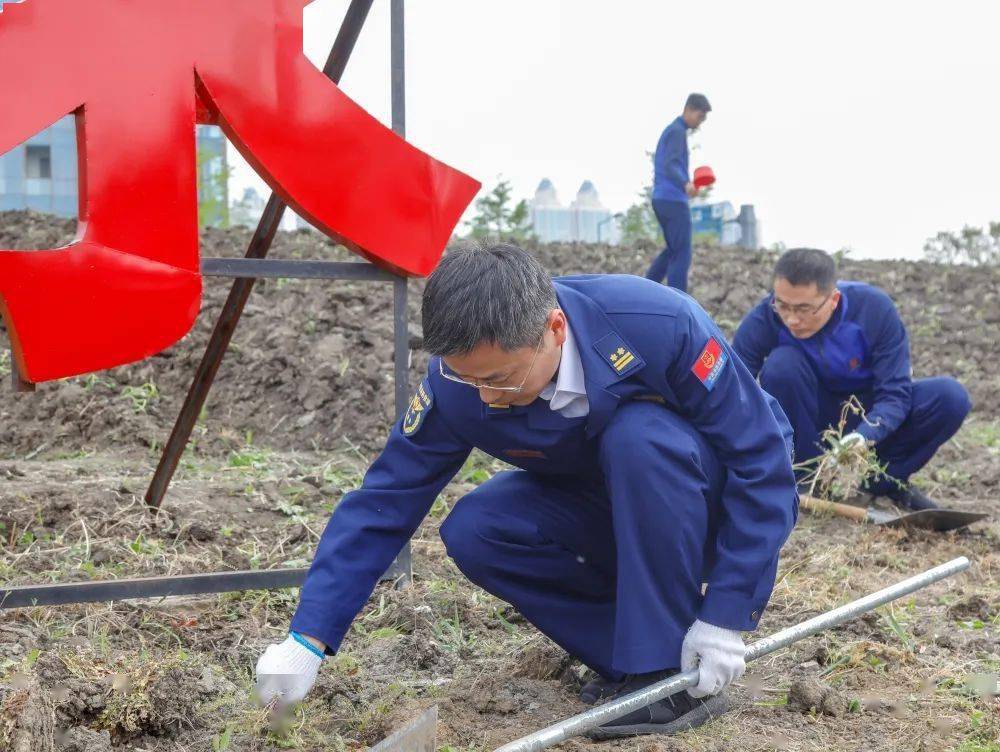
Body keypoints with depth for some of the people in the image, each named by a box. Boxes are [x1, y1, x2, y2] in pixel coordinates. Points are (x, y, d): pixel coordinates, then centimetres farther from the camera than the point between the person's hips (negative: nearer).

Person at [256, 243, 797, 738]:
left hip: (718, 502, -3)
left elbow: (764, 460, -27)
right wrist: (307, 640, -24)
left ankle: (671, 674, -22)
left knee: (638, 434, -35)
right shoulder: (458, 380, -22)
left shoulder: (660, 326, -34)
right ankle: (632, 654, -6)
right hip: (606, 505, 4)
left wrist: (725, 619, -28)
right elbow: (384, 501, -17)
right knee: (473, 532, -21)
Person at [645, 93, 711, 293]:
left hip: (661, 199, 10)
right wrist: (685, 185, -43)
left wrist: (686, 183, 36)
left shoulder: (670, 130, 19)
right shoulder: (678, 131, -11)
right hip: (674, 201, -10)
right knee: (681, 255, -7)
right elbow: (670, 166, -26)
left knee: (673, 250, 19)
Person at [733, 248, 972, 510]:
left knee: (950, 397, -25)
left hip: (867, 420, 1)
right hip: (808, 422, -1)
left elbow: (895, 393, -25)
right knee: (783, 364, -33)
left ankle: (884, 479, -3)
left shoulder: (875, 309, -24)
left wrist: (864, 437, -44)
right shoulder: (762, 321, -25)